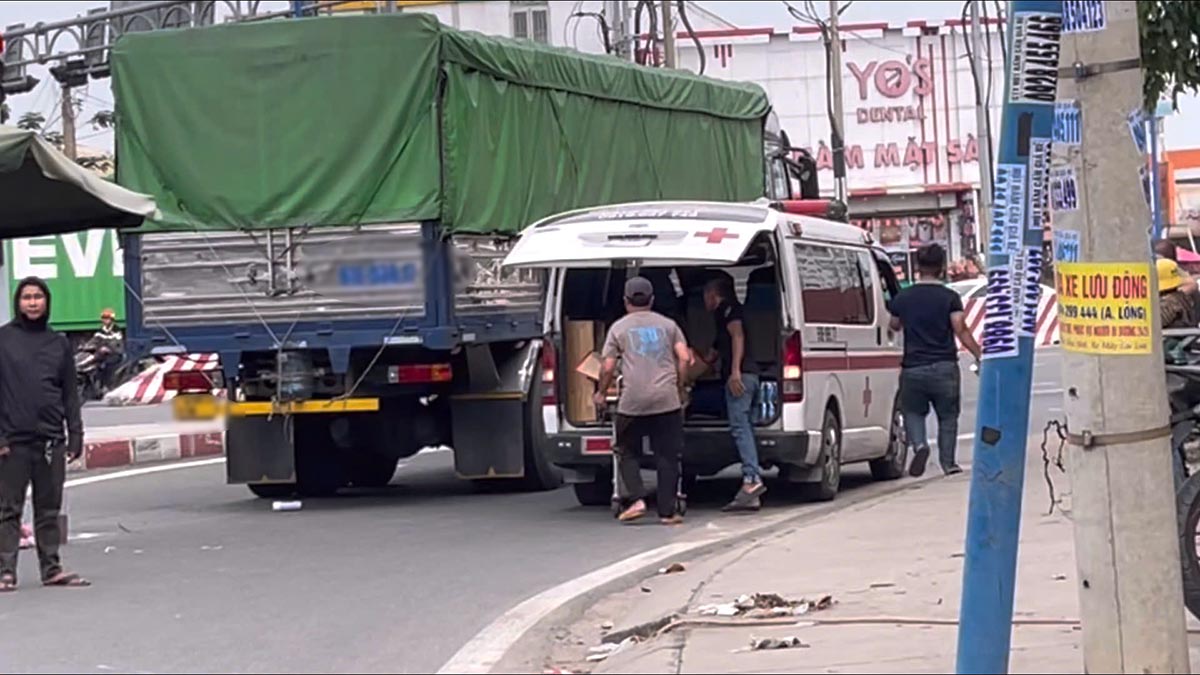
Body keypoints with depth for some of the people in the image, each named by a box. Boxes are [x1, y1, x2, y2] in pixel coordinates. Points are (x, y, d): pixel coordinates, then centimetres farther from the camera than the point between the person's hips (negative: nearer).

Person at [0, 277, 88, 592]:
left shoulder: (58, 343, 10)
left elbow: (70, 393, 12)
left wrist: (75, 434, 6)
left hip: (51, 439, 3)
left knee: (50, 509, 8)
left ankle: (52, 568, 13)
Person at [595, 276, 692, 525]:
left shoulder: (619, 328, 7)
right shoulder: (668, 325, 12)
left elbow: (608, 368, 3)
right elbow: (684, 358, 2)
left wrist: (601, 393, 18)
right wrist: (680, 388, 14)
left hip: (632, 402, -1)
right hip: (666, 400, 1)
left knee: (627, 452, 13)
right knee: (667, 456, 5)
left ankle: (638, 499, -4)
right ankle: (667, 511, 3)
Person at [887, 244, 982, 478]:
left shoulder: (902, 298, 3)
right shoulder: (950, 298, -4)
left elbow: (893, 327, 16)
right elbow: (961, 331, -11)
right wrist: (979, 356, -7)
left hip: (913, 368, 1)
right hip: (944, 367, -1)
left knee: (912, 412, 15)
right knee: (947, 416, 12)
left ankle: (919, 444, -10)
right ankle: (948, 462, 10)